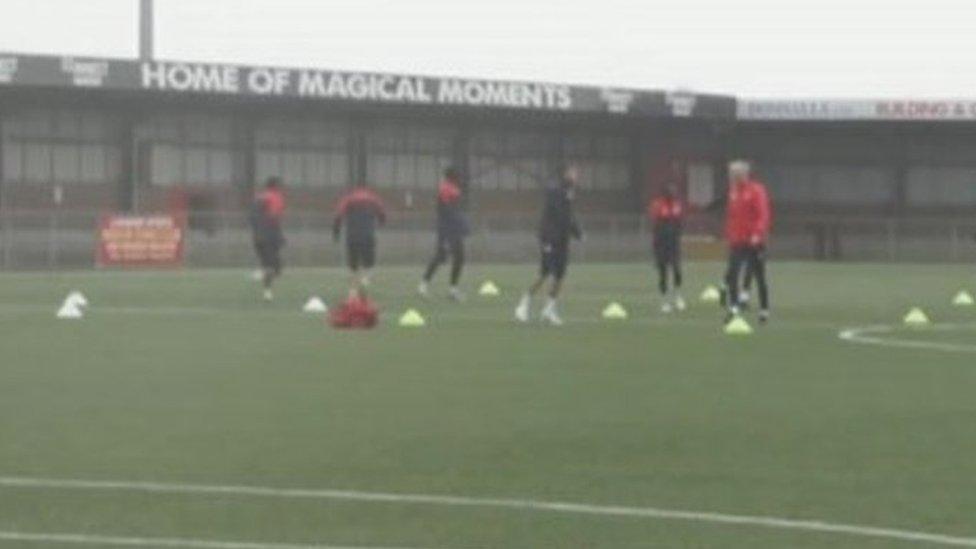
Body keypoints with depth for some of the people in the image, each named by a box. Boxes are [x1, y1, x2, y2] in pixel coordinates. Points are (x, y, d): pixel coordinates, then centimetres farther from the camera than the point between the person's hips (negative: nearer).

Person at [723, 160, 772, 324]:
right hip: (737, 242, 6)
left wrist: (757, 234, -28)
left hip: (754, 242, -6)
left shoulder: (757, 191, -10)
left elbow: (764, 215, -17)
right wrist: (729, 236, 14)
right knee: (731, 275, -9)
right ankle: (734, 307, -11)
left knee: (759, 278, 5)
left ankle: (764, 310, 14)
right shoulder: (734, 191, 11)